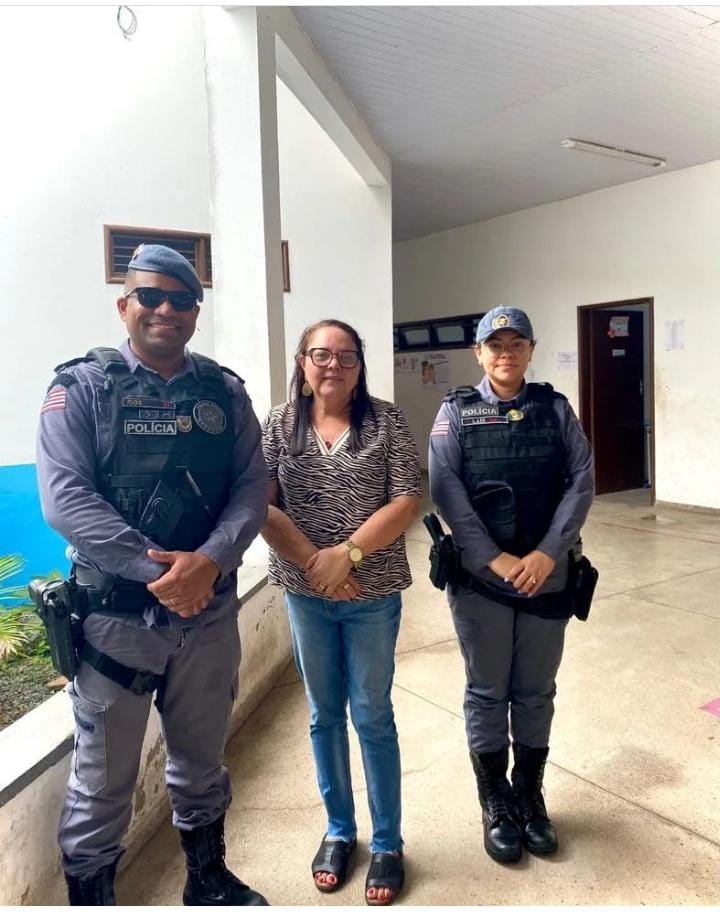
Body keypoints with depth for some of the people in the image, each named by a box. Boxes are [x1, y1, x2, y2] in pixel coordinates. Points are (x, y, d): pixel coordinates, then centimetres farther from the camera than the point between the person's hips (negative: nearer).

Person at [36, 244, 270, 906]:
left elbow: (252, 486, -1)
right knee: (103, 781, 11)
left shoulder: (225, 392, 4)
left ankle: (209, 878, 45)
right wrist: (158, 568, -21)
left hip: (210, 611, 4)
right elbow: (64, 497, -14)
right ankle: (90, 896, 35)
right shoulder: (82, 387, -5)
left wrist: (209, 561, -18)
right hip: (114, 614, -3)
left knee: (202, 762, 22)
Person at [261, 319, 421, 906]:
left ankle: (387, 844, 28)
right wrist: (313, 561, -17)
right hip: (305, 594, 2)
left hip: (373, 594, -2)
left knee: (372, 717, 9)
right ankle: (338, 831, 36)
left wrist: (347, 553, -19)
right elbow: (260, 505, -7)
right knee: (324, 715, 16)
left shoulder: (386, 420, -6)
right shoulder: (280, 424, -1)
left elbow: (407, 501, -11)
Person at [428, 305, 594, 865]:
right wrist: (494, 558, -17)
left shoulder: (555, 408, 4)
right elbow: (446, 490, -10)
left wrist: (547, 554, -15)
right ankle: (496, 804, 29)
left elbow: (581, 481, -4)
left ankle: (530, 795, 35)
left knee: (536, 692, 14)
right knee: (488, 692, 10)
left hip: (546, 574, 2)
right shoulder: (457, 412, 0)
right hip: (480, 574, -1)